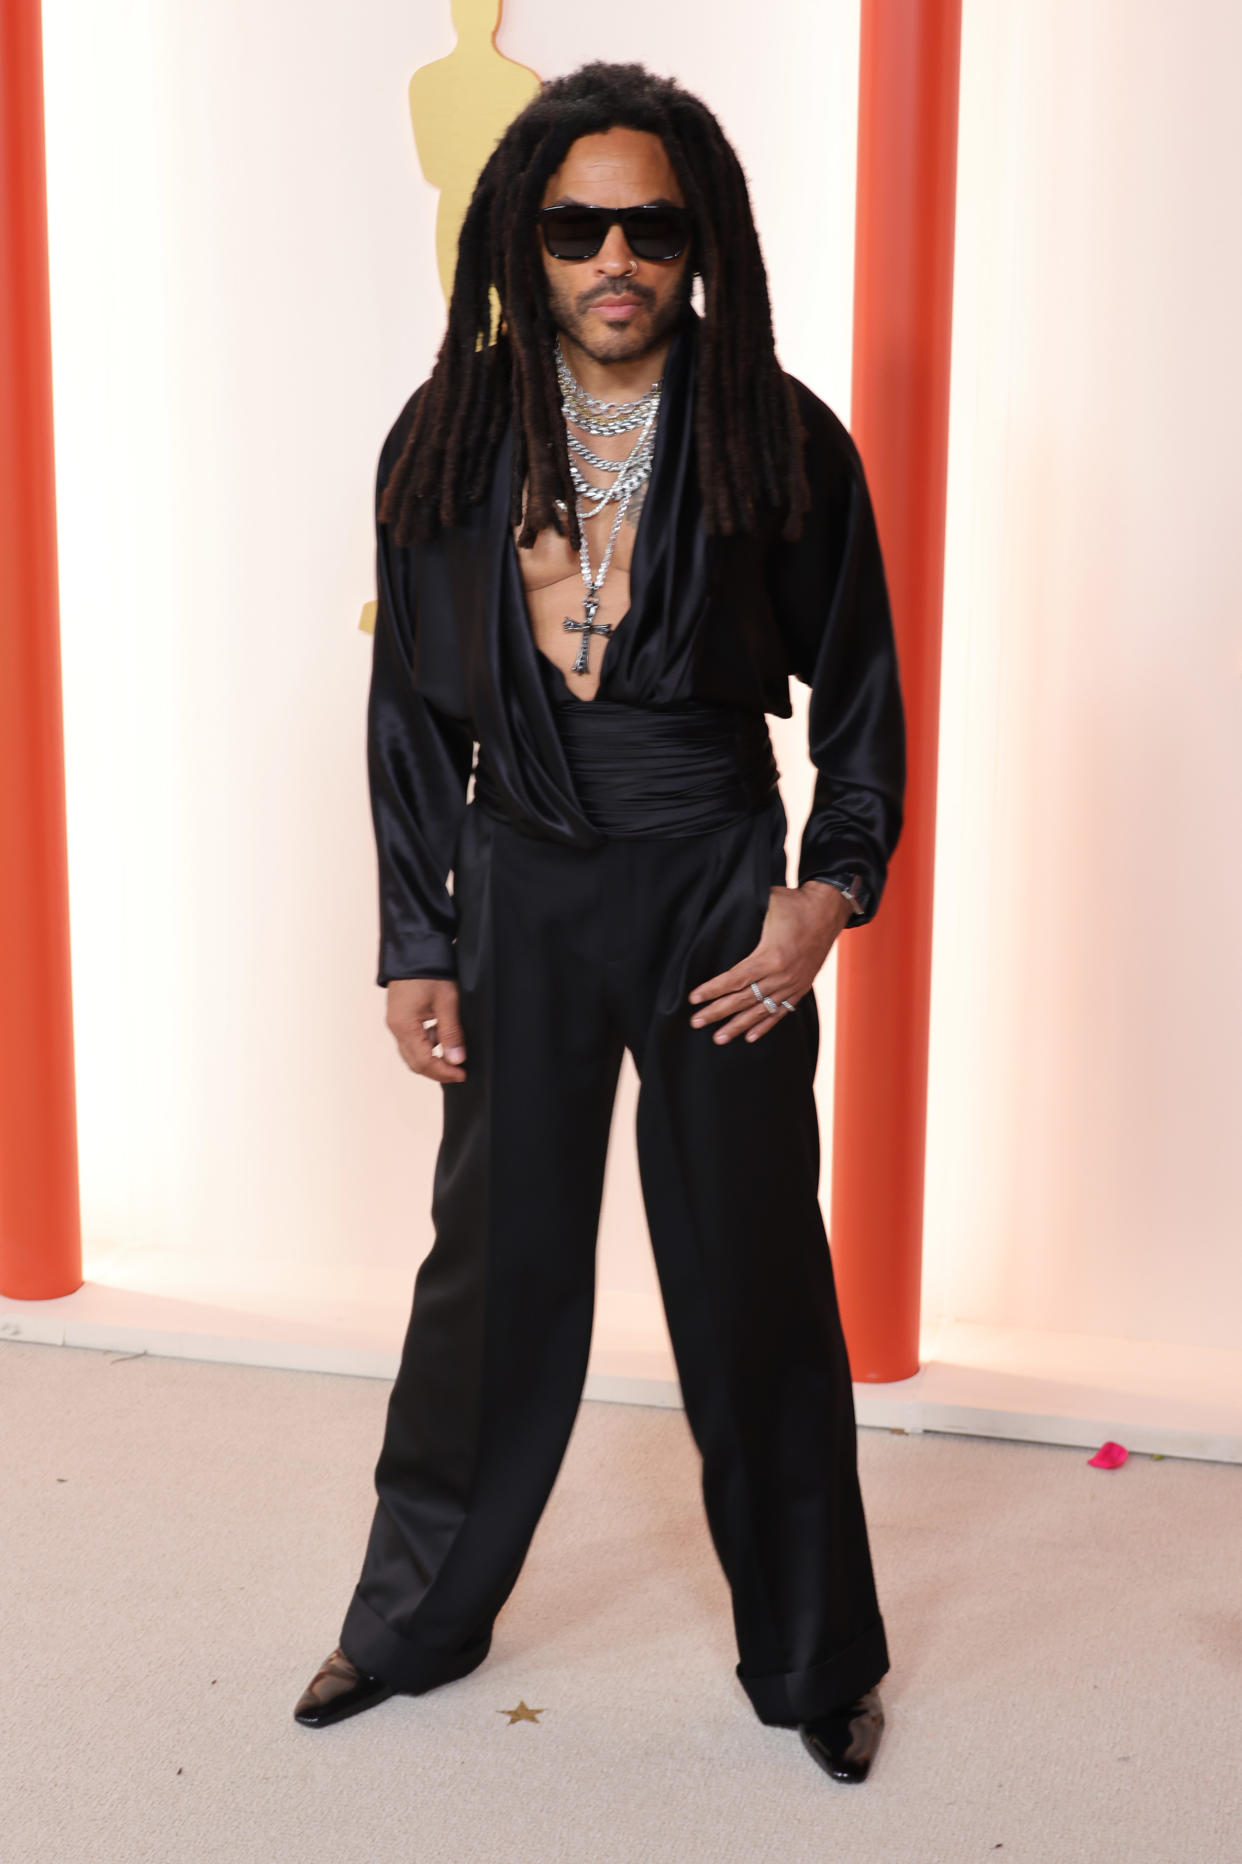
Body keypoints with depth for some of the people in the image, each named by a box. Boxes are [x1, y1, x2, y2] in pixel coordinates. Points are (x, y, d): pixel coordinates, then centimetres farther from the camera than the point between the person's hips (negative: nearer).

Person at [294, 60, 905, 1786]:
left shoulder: (782, 443, -5)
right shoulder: (450, 443, 1)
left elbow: (860, 694, 4)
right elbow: (412, 710, 5)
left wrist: (827, 893, -8)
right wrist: (415, 947, 2)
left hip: (716, 896, -1)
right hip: (522, 894, 2)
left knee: (755, 1281, 7)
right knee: (495, 1259, 12)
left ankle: (811, 1659, 28)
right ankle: (418, 1615, 34)